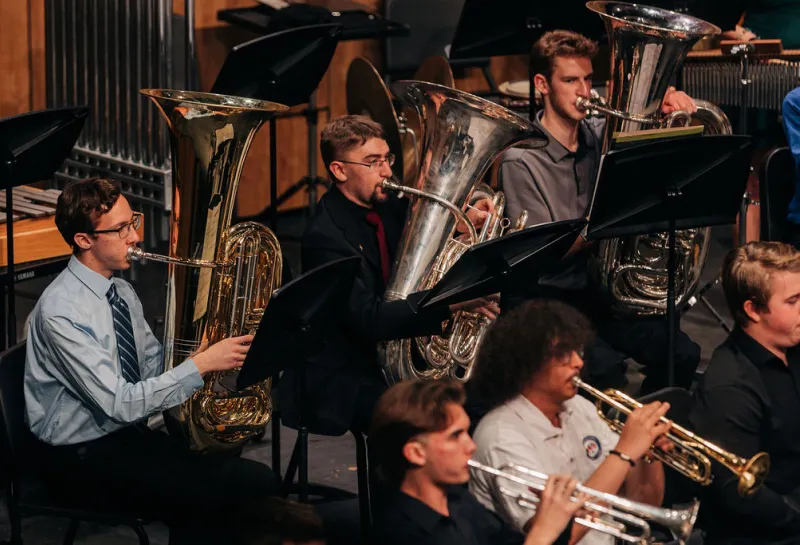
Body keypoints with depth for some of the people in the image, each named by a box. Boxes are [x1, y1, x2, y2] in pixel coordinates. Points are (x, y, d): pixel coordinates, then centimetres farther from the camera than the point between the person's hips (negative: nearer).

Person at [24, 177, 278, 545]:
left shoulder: (121, 292, 7)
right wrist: (202, 364, -23)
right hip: (81, 459, -8)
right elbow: (121, 404, -24)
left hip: (130, 434, 8)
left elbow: (154, 365, 13)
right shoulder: (60, 312, -20)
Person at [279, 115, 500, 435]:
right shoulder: (325, 237, -21)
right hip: (340, 382, -8)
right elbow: (369, 321, -30)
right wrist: (451, 303, -38)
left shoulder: (385, 206, 4)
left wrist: (466, 219, 1)